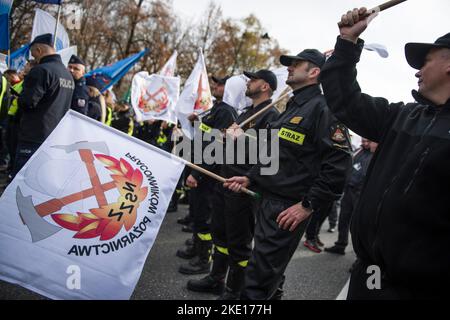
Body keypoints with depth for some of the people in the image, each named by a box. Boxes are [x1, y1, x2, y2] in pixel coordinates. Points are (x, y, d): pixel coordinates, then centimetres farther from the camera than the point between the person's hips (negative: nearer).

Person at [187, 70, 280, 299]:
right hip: (225, 180, 9)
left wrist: (241, 137, -22)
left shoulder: (271, 115, -11)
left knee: (239, 241, 2)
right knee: (220, 233, 18)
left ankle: (233, 291, 16)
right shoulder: (246, 112, 18)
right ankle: (216, 279, 34)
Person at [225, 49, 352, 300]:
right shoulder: (293, 107, 18)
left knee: (258, 282, -6)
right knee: (271, 276, 20)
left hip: (290, 209, -9)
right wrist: (250, 179, 14)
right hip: (269, 200, 9)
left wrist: (308, 206, -21)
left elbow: (339, 163, -21)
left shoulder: (323, 108, -12)